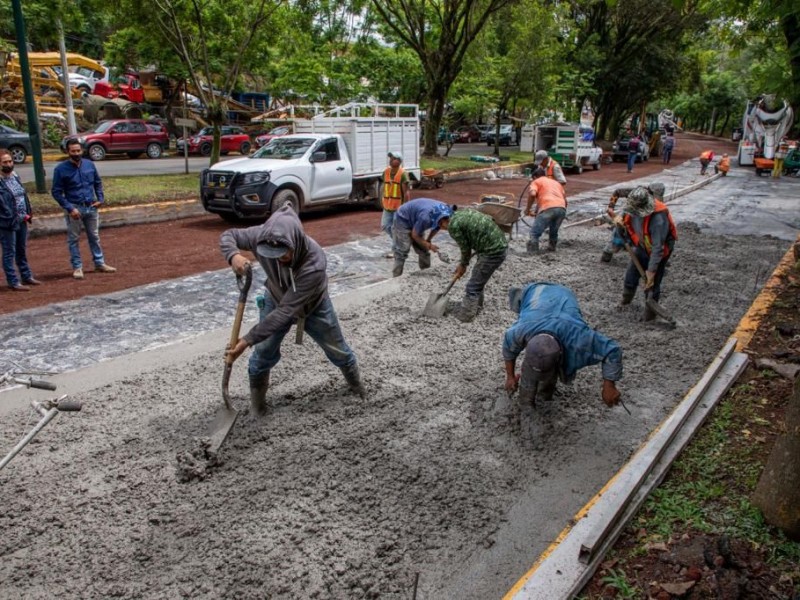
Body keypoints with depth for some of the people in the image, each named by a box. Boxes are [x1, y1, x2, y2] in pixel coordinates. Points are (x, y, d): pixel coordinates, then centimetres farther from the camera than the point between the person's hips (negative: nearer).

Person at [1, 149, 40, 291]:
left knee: (22, 250, 20)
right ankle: (13, 282, 7)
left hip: (22, 221, 8)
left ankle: (26, 276, 33)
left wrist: (28, 213, 6)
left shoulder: (15, 176, 10)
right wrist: (12, 218, -18)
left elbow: (24, 195, 14)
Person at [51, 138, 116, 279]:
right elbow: (56, 192, -8)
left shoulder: (89, 164, 2)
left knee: (94, 237, 13)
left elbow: (98, 183, 15)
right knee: (73, 239, 5)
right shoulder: (61, 169, -10)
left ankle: (100, 263, 23)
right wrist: (70, 208, -16)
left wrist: (100, 199, 1)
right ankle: (77, 267, 13)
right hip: (74, 208, -4)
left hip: (91, 207, 4)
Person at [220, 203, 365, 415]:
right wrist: (233, 255, -42)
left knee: (338, 350, 14)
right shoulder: (262, 236, -35)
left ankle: (355, 383, 45)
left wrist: (249, 339, -42)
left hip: (314, 306, -2)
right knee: (264, 352, 2)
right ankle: (257, 395, 31)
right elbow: (228, 235, -16)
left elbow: (287, 309, -42)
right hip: (276, 300, 2)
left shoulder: (314, 263, -45)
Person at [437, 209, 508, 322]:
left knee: (473, 286, -1)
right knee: (478, 282, 22)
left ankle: (465, 316, 7)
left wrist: (463, 265, 16)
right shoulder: (461, 213, 14)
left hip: (493, 251, -9)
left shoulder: (453, 225, -12)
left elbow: (465, 248, -3)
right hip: (501, 245, 9)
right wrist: (462, 264, 24)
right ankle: (475, 308, 35)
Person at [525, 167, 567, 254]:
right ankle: (552, 247, 36)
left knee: (535, 232, 3)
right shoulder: (556, 182, 37)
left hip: (548, 208, -5)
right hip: (562, 208, 5)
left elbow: (532, 194, -3)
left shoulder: (536, 182, 20)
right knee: (554, 230, 30)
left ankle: (533, 251, -7)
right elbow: (565, 200, 31)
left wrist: (527, 209, 6)